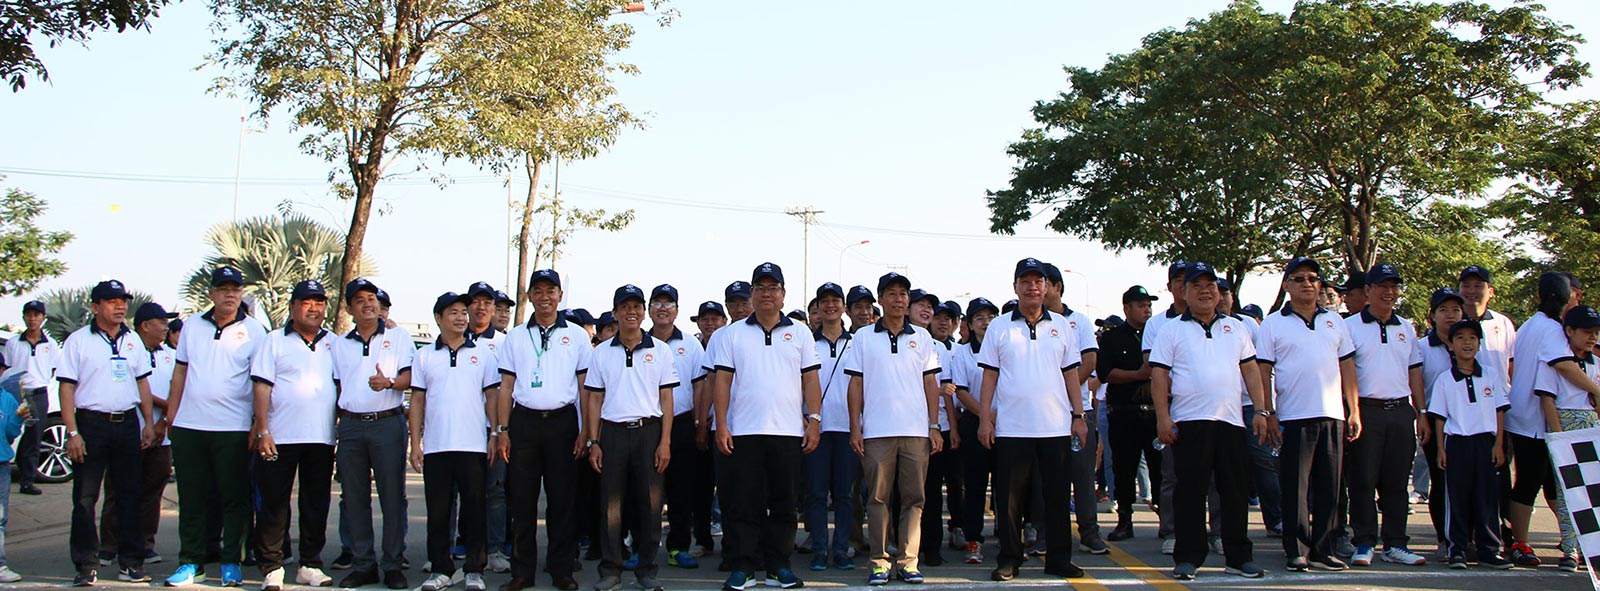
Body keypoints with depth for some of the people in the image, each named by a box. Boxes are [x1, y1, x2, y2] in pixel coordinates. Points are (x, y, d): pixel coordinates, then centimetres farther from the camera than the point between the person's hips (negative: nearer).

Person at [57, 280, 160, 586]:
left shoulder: (132, 340, 12)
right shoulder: (78, 340, -2)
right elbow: (66, 388, -6)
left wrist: (149, 422, 9)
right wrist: (73, 432, -13)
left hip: (127, 425, 4)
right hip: (91, 424, -4)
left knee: (130, 495, 7)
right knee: (85, 499, 1)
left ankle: (131, 562, 14)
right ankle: (85, 566, 8)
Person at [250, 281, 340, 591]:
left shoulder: (333, 343, 13)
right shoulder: (275, 341, 4)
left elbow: (341, 386, 16)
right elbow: (262, 387, -2)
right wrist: (262, 431, -11)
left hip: (321, 438, 3)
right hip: (281, 437, -3)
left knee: (316, 504, 8)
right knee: (274, 503, 0)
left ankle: (310, 565, 17)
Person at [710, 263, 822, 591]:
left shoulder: (799, 333, 11)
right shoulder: (733, 334, 8)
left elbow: (810, 380, 8)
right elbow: (722, 380, 4)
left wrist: (814, 420, -1)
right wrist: (721, 425, -4)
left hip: (788, 432, 1)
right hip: (743, 432, -1)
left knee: (783, 503, 5)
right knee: (743, 503, 0)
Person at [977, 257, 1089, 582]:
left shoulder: (1060, 325, 10)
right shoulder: (999, 327, 5)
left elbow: (1071, 373, 12)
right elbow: (989, 376, 4)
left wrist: (1079, 415, 5)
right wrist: (985, 419, -3)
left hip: (1056, 427, 2)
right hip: (1011, 428, -1)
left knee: (1057, 494, 7)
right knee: (1009, 497, 2)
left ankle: (1059, 558, 17)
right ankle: (1009, 559, 12)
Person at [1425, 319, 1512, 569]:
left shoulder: (1491, 375, 7)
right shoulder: (1444, 380, 4)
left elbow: (1500, 411, 7)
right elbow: (1440, 416, 5)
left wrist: (1498, 445, 0)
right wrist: (1441, 449, 0)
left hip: (1485, 442, 1)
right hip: (1457, 442, -1)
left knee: (1487, 496, 1)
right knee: (1458, 497, 1)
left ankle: (1489, 550, 8)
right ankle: (1458, 549, 8)